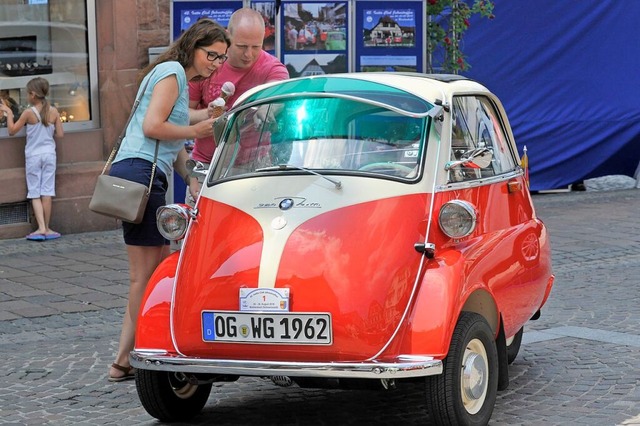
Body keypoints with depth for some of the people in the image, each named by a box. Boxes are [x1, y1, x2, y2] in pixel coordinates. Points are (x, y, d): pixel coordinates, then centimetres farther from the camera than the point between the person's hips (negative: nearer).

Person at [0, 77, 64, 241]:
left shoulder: (28, 113, -10)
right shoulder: (54, 112, -2)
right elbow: (60, 134, 1)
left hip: (33, 156, -2)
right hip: (49, 154, 2)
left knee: (35, 193, 2)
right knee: (47, 191, 5)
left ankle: (41, 228, -8)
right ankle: (46, 228, 8)